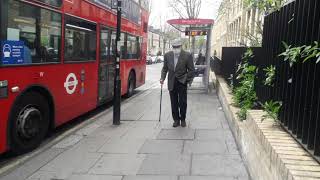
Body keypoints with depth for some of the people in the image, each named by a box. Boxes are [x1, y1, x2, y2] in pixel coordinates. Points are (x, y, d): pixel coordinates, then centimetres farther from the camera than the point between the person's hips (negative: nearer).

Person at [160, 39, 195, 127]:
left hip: (182, 82, -3)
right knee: (174, 103, 8)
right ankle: (176, 120, 19)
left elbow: (191, 70, -2)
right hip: (172, 83, 3)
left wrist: (188, 80, -8)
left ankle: (183, 119, 20)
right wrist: (162, 78, -1)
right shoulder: (167, 55, 4)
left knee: (182, 102, 4)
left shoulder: (187, 55, -6)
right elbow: (165, 68, 11)